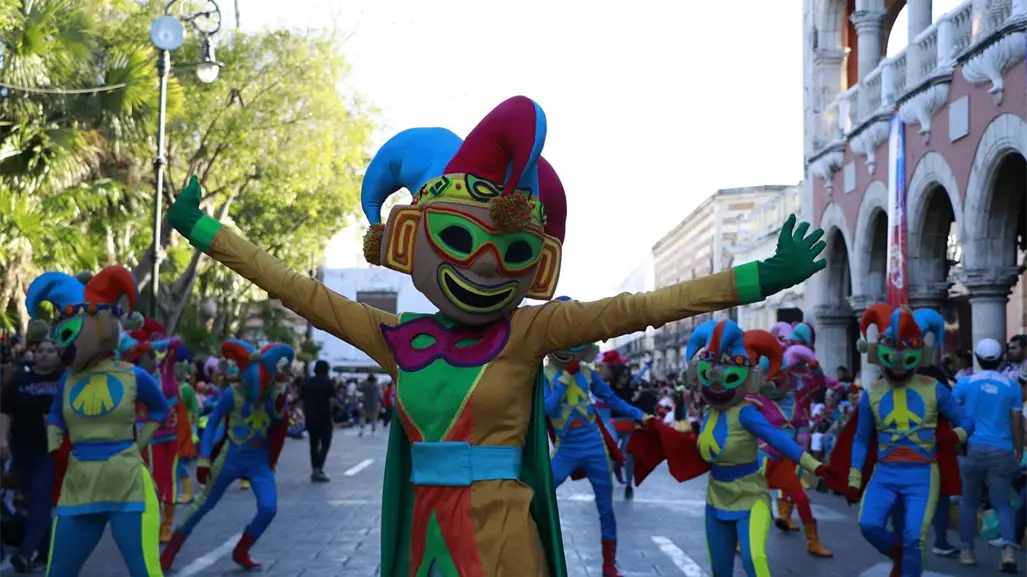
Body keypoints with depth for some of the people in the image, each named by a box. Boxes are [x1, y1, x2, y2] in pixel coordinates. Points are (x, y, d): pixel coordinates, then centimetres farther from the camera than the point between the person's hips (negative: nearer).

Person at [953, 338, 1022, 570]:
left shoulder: (966, 382, 2)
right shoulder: (1012, 386, 4)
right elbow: (1017, 422, 4)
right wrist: (1019, 450, 14)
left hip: (973, 448, 0)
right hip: (1001, 452, 0)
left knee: (969, 502, 12)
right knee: (1002, 503, 3)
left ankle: (967, 551, 16)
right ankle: (1009, 549, -15)